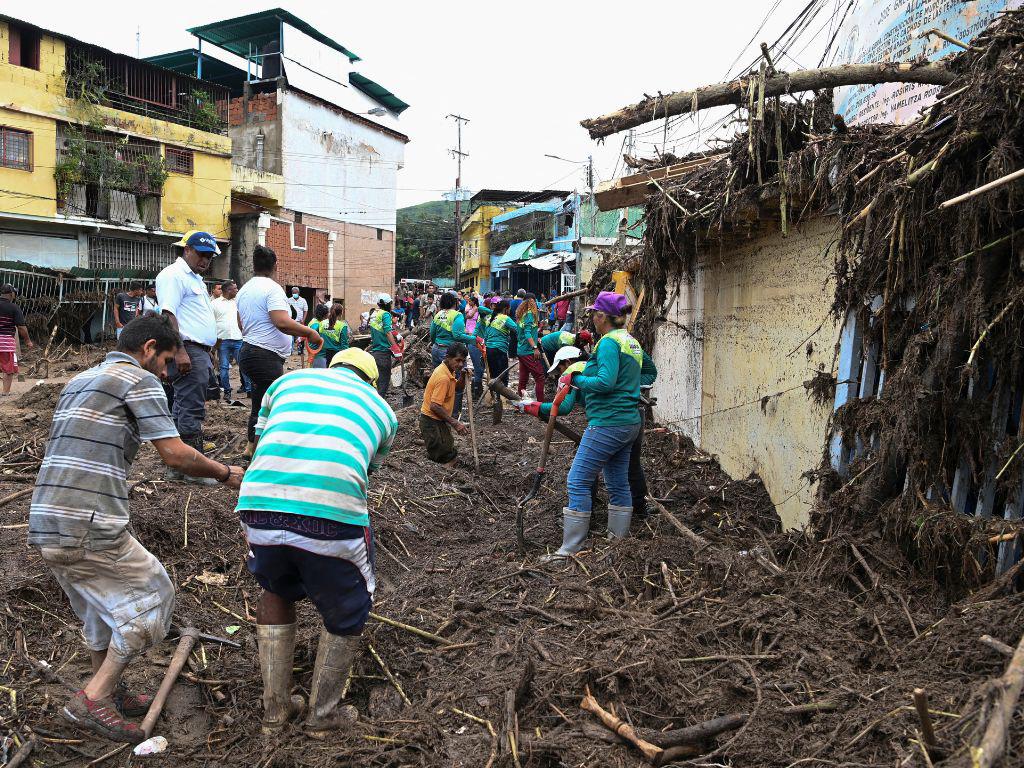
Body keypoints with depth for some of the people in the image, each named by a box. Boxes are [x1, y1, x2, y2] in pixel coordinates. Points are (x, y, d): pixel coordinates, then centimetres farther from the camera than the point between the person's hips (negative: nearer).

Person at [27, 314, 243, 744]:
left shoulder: (76, 382, 22)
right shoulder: (140, 380, -5)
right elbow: (175, 455, -11)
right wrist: (226, 474, 3)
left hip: (44, 526, 9)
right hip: (90, 528, -9)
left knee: (102, 608, 25)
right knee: (150, 599, 8)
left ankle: (109, 695, 38)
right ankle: (93, 698, 9)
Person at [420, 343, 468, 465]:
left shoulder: (449, 371, 4)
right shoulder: (443, 377, -25)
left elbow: (458, 388, 20)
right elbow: (434, 406, -28)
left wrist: (462, 376, -2)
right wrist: (454, 423, -24)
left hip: (439, 420, 10)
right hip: (432, 422, -10)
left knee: (451, 455, 16)